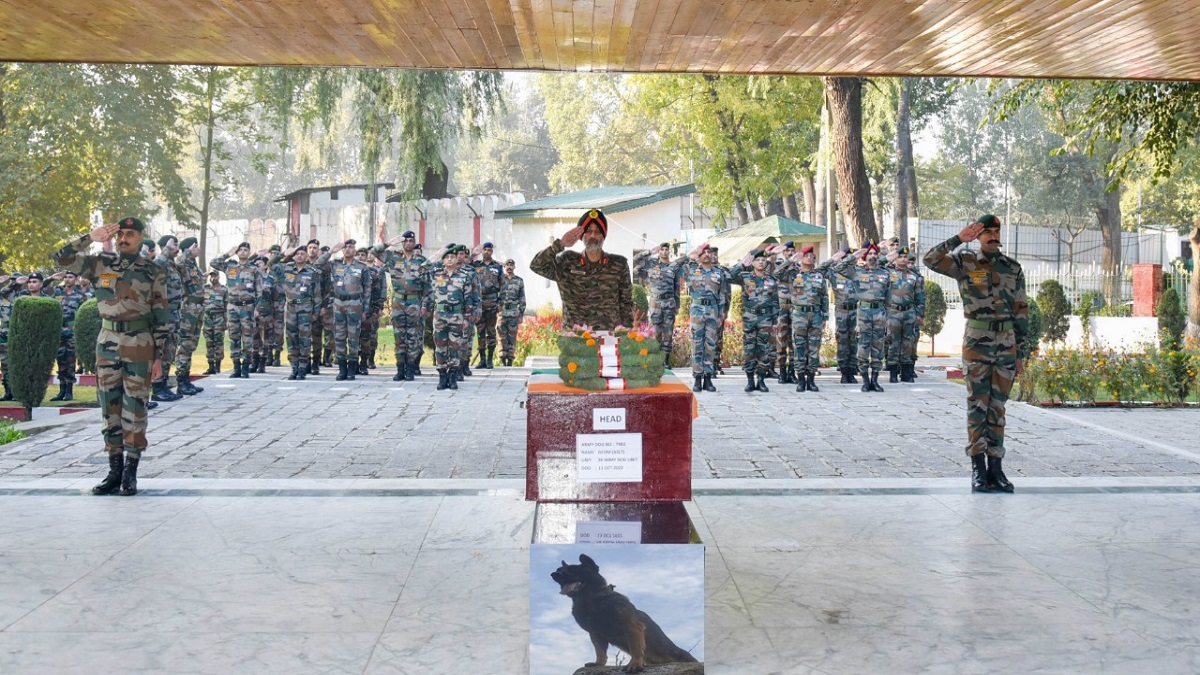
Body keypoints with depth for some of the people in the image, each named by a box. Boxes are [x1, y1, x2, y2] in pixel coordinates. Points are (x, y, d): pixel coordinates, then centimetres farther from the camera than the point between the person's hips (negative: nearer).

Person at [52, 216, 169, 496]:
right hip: (107, 342, 3)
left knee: (134, 409, 0)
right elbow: (61, 258, 0)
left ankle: (130, 473, 7)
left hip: (139, 346, -3)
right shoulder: (100, 263, 7)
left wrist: (159, 356, -4)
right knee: (110, 408, 7)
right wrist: (90, 238, -8)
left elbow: (161, 317, 0)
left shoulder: (153, 272, 0)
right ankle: (114, 470, 15)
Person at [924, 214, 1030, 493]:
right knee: (977, 404, -1)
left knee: (998, 405, 6)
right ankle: (977, 468, 3)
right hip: (977, 341, -3)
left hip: (1007, 342, 3)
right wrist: (958, 239, -18)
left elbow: (1022, 311, 10)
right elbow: (930, 259, -15)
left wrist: (1023, 351, 7)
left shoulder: (1013, 268, 9)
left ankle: (995, 467, 10)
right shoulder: (965, 262, 1)